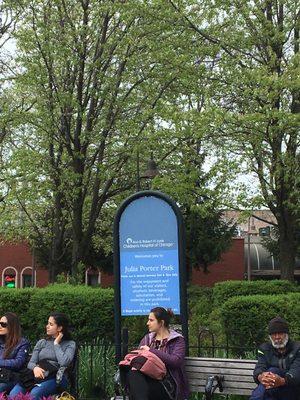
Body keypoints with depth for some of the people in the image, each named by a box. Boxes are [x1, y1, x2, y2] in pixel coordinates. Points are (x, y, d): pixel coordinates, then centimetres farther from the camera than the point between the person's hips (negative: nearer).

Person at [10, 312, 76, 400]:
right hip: (38, 376, 3)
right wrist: (35, 368, -13)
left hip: (55, 378, -3)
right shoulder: (42, 342, 21)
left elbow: (64, 362, -10)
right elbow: (31, 363, 12)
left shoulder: (70, 344, 10)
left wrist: (56, 344, 2)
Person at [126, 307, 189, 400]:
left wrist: (151, 350, -10)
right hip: (148, 379, 5)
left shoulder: (177, 340, 6)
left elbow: (176, 361, -12)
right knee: (132, 374, -33)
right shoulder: (147, 339, 24)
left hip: (167, 383, -5)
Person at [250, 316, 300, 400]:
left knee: (273, 370, -29)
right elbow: (259, 368, -4)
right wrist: (260, 377, -34)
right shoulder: (264, 349, 13)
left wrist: (282, 381, -40)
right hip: (272, 391, 2)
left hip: (292, 392, -2)